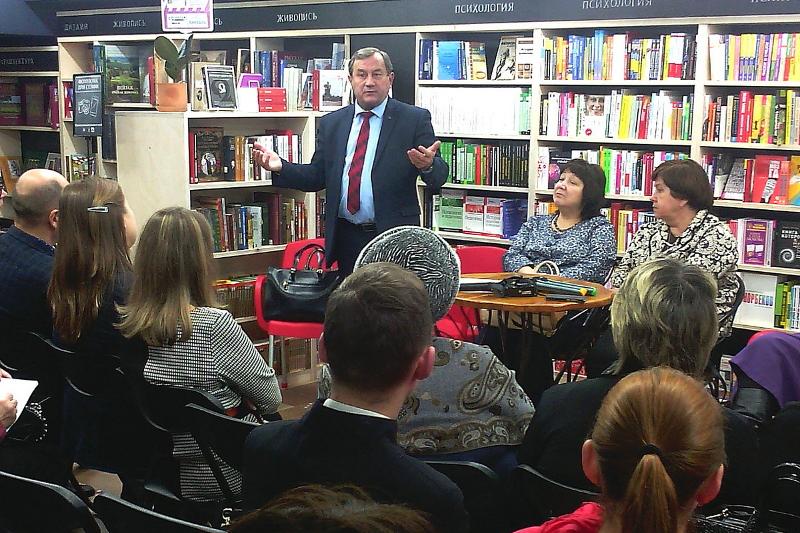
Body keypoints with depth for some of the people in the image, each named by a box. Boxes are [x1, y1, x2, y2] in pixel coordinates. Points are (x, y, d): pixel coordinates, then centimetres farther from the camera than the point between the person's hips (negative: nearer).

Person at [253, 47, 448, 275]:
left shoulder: (415, 119, -1)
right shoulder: (331, 123, 11)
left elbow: (439, 177, -6)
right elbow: (316, 177, 10)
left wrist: (428, 166, -29)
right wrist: (280, 167, -6)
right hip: (346, 237, 3)